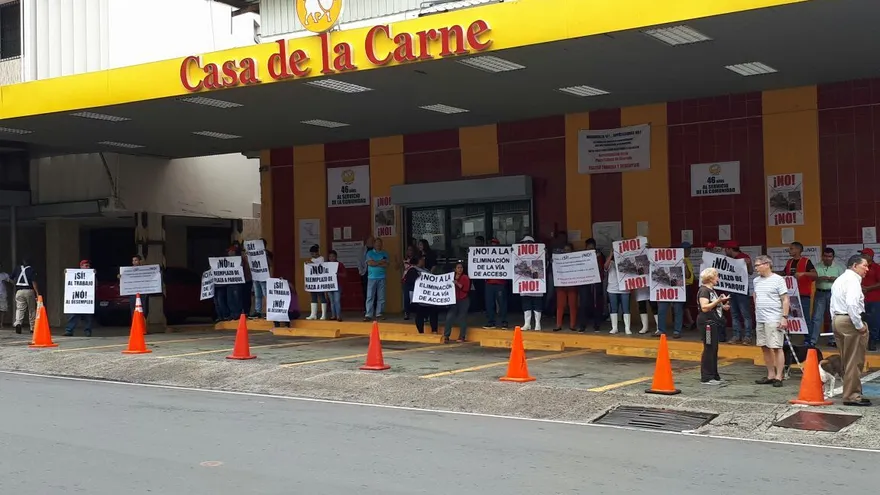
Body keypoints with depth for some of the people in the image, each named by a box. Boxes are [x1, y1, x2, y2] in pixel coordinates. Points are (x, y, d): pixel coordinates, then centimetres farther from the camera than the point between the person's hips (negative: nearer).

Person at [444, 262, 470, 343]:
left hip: (463, 301, -3)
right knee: (449, 317, -5)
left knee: (462, 318, 0)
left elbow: (466, 289, -12)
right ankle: (446, 336, -1)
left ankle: (462, 337, 9)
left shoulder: (465, 277, -2)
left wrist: (458, 284, -20)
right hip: (454, 300, 3)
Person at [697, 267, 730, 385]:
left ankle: (713, 375, 18)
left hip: (714, 323, 10)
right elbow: (704, 308, -22)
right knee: (709, 349, -8)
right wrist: (718, 300, -26)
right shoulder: (703, 290, -12)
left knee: (714, 349, 11)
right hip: (707, 323, -10)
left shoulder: (712, 290, 19)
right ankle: (706, 378, -4)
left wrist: (723, 306, 12)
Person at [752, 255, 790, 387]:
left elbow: (785, 300, -9)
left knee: (776, 348, -5)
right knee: (765, 348, 10)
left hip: (774, 320, -7)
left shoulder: (778, 280, -7)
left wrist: (784, 317, -15)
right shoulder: (756, 281, 13)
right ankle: (770, 375, 18)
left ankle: (778, 377, -2)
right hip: (760, 320, 7)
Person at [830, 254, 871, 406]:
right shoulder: (853, 280, -13)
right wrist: (859, 325, -19)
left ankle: (851, 393, 19)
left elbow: (833, 305, 20)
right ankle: (852, 396, -2)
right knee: (854, 361, -5)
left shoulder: (839, 280, 20)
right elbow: (852, 304, -25)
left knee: (847, 361, 14)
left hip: (837, 320, 10)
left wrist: (836, 324, 18)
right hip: (850, 321, -10)